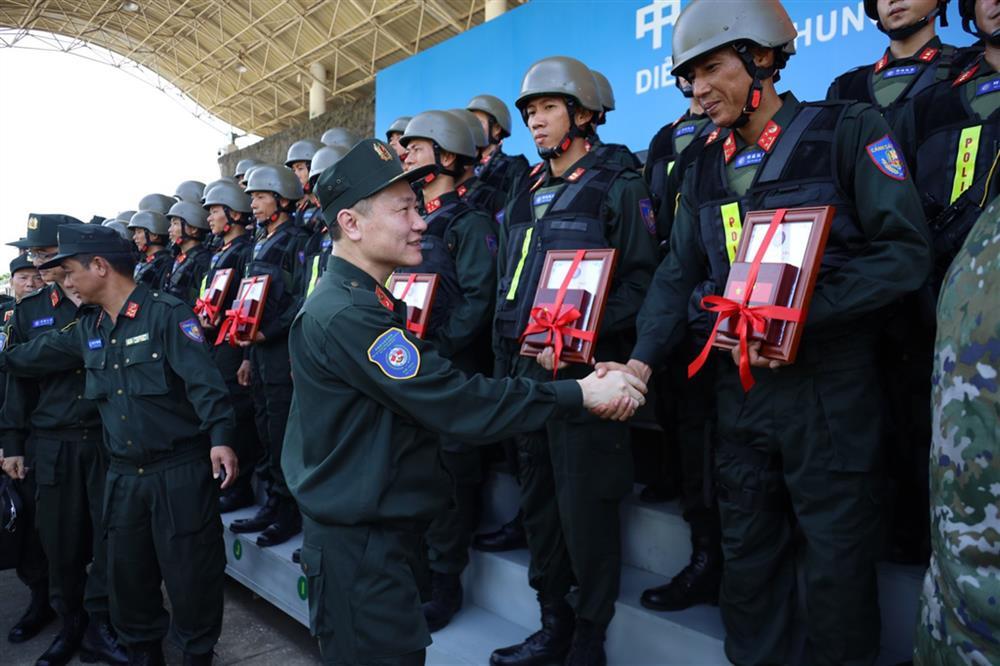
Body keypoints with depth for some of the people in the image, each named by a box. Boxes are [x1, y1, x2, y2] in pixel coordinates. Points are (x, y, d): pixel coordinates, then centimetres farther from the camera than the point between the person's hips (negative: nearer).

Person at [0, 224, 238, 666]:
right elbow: (36, 356, 27)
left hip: (181, 470, -7)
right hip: (124, 475, 7)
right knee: (127, 574, 18)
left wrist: (219, 437, -31)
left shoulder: (167, 314, -13)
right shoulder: (87, 328, 11)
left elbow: (204, 381, -22)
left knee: (190, 574, 3)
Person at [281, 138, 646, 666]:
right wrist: (579, 393, -21)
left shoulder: (363, 303, 10)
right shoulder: (346, 314, -24)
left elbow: (432, 387, 10)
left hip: (383, 529, 10)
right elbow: (454, 402, -27)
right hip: (359, 542, -10)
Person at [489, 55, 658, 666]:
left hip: (586, 372, -6)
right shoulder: (523, 200, 18)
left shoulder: (618, 188, 0)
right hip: (527, 375, 7)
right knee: (539, 505, 13)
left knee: (586, 509, -1)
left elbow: (642, 279, -9)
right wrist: (507, 365, 12)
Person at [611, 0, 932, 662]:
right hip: (740, 385, 5)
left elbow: (906, 251, -13)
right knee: (748, 550, 16)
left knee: (838, 557, 8)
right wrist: (642, 360, -6)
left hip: (832, 385, -4)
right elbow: (678, 276, 7)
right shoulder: (706, 168, 10)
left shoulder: (849, 129, -5)